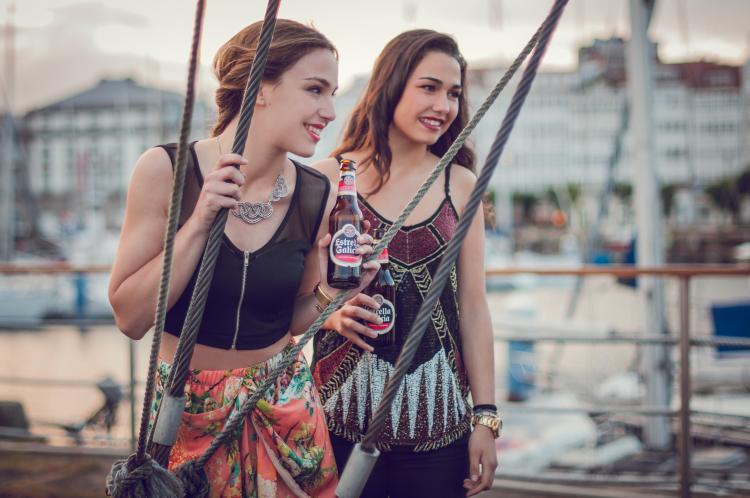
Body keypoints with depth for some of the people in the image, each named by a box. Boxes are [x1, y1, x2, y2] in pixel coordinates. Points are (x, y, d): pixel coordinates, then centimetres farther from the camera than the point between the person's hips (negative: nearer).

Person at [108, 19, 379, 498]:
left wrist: (331, 292, -16)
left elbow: (292, 319, 5)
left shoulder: (316, 195, -8)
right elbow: (130, 318, -16)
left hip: (285, 402, 3)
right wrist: (199, 222, -24)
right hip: (187, 407, -2)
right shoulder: (167, 170, -16)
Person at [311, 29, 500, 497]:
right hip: (343, 410, -2)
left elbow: (473, 307, 6)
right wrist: (335, 313, -18)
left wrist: (486, 416, 2)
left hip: (438, 419, 2)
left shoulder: (460, 185, 6)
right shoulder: (329, 177, -1)